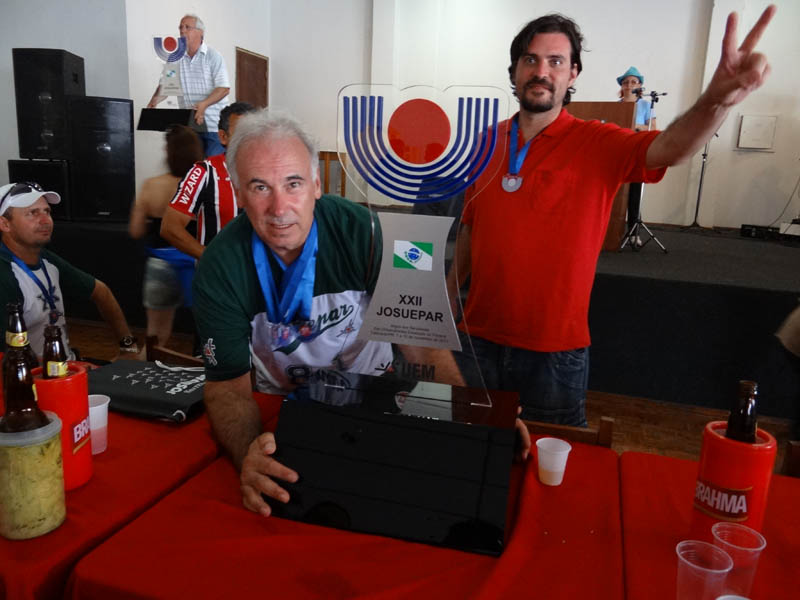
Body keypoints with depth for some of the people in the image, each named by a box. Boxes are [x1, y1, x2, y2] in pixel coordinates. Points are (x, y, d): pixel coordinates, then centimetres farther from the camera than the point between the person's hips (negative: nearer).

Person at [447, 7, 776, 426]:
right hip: (479, 336, 3)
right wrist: (449, 292, 12)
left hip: (554, 349, -3)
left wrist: (716, 100, -47)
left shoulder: (597, 144, -8)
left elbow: (669, 148, -27)